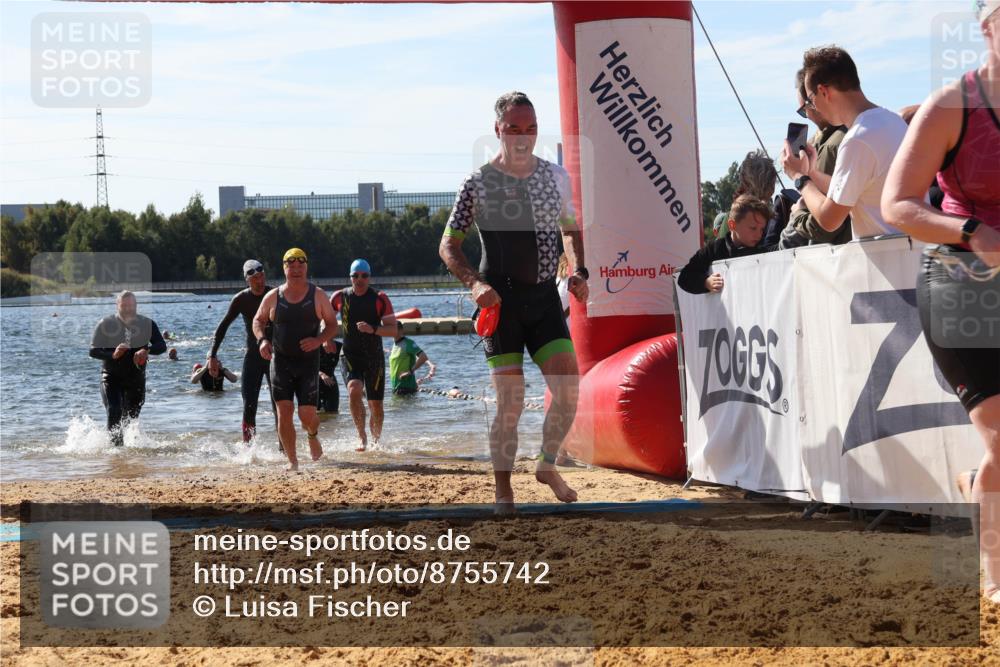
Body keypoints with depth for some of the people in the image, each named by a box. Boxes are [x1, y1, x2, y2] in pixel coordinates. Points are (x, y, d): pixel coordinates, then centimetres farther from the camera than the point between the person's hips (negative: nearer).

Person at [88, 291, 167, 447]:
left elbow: (162, 345, -9)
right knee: (114, 412, -20)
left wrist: (147, 350, -31)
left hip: (136, 379, 2)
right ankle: (117, 445, -17)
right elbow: (93, 351, -8)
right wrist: (112, 355, -27)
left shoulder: (147, 324, 0)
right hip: (111, 379, -2)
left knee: (131, 417, 9)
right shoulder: (105, 324, -4)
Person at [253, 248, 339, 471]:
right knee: (284, 411, -7)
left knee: (307, 414, -6)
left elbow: (332, 324, 3)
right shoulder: (272, 297, 2)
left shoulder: (317, 296, 0)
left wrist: (319, 340, -16)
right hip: (280, 361, 1)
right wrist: (262, 340, -6)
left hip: (308, 361, -1)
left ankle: (313, 437, 30)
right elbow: (258, 320, 14)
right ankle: (292, 460, 3)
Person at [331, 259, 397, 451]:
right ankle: (362, 436, -17)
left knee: (375, 404, 5)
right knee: (354, 391, -26)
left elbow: (393, 329, -8)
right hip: (351, 355, 0)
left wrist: (373, 329, -25)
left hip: (374, 357, 0)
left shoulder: (379, 299, -5)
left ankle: (376, 440, 27)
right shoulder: (340, 297, 0)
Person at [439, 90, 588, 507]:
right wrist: (474, 283, -18)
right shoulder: (479, 184, -5)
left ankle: (548, 466, 19)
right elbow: (448, 245, -2)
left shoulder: (556, 177, 8)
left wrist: (578, 273, 5)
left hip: (545, 297, 4)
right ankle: (503, 492, 9)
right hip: (501, 300, -4)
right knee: (510, 403, -6)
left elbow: (570, 231, 22)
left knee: (568, 391, -7)